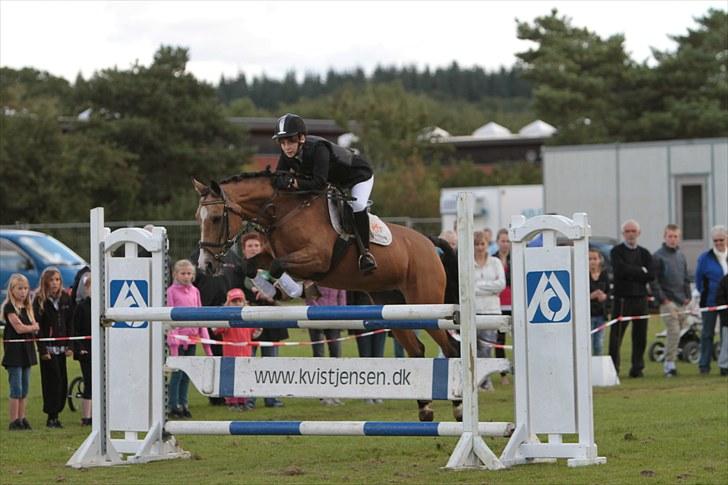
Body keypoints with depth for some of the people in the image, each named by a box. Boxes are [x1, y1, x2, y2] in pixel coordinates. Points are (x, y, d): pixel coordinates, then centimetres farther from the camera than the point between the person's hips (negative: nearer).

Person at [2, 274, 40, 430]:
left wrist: (28, 327, -12)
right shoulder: (9, 307, -8)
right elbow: (19, 328, -16)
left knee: (25, 389, 8)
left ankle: (21, 418, 12)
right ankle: (13, 421, -4)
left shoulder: (27, 308, 15)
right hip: (14, 350, -7)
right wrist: (34, 327, -2)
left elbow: (34, 327, 8)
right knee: (16, 389, -8)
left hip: (26, 349, 7)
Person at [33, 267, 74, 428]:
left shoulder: (65, 299, 8)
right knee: (53, 380, -8)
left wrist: (70, 346, 2)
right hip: (48, 347, -5)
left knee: (62, 381, 3)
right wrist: (42, 350, -14)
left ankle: (56, 413, 11)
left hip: (61, 347, 5)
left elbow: (69, 324, 10)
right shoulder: (40, 300, -4)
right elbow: (37, 326, -7)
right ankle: (51, 417, -4)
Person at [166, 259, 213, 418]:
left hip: (192, 337, 5)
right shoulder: (171, 291, -4)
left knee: (187, 374, 9)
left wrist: (205, 339, 11)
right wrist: (173, 342, -14)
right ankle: (174, 406, 4)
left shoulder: (195, 291, 10)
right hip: (178, 337, -5)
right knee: (177, 373, -3)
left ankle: (183, 404, 16)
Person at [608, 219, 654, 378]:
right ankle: (613, 369, -3)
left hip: (640, 299, 4)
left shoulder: (644, 253, 14)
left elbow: (651, 276, 0)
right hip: (622, 298, -4)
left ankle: (637, 368, 13)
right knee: (616, 335, -6)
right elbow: (621, 269, -15)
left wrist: (631, 274, -7)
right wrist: (641, 271, -5)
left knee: (640, 336, 5)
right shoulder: (617, 252, 3)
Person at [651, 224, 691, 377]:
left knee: (677, 333, 8)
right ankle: (670, 363, -15)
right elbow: (653, 280, -7)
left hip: (681, 301, 7)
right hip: (668, 302, -7)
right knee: (674, 331, -17)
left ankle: (668, 364, 17)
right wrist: (662, 299, -12)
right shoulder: (658, 256, -4)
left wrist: (687, 297, 12)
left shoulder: (681, 256, 17)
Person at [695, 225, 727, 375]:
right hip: (710, 300, -2)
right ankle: (704, 365, 6)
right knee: (707, 333, 2)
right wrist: (698, 295, 1)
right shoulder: (705, 258, -1)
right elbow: (698, 280, 5)